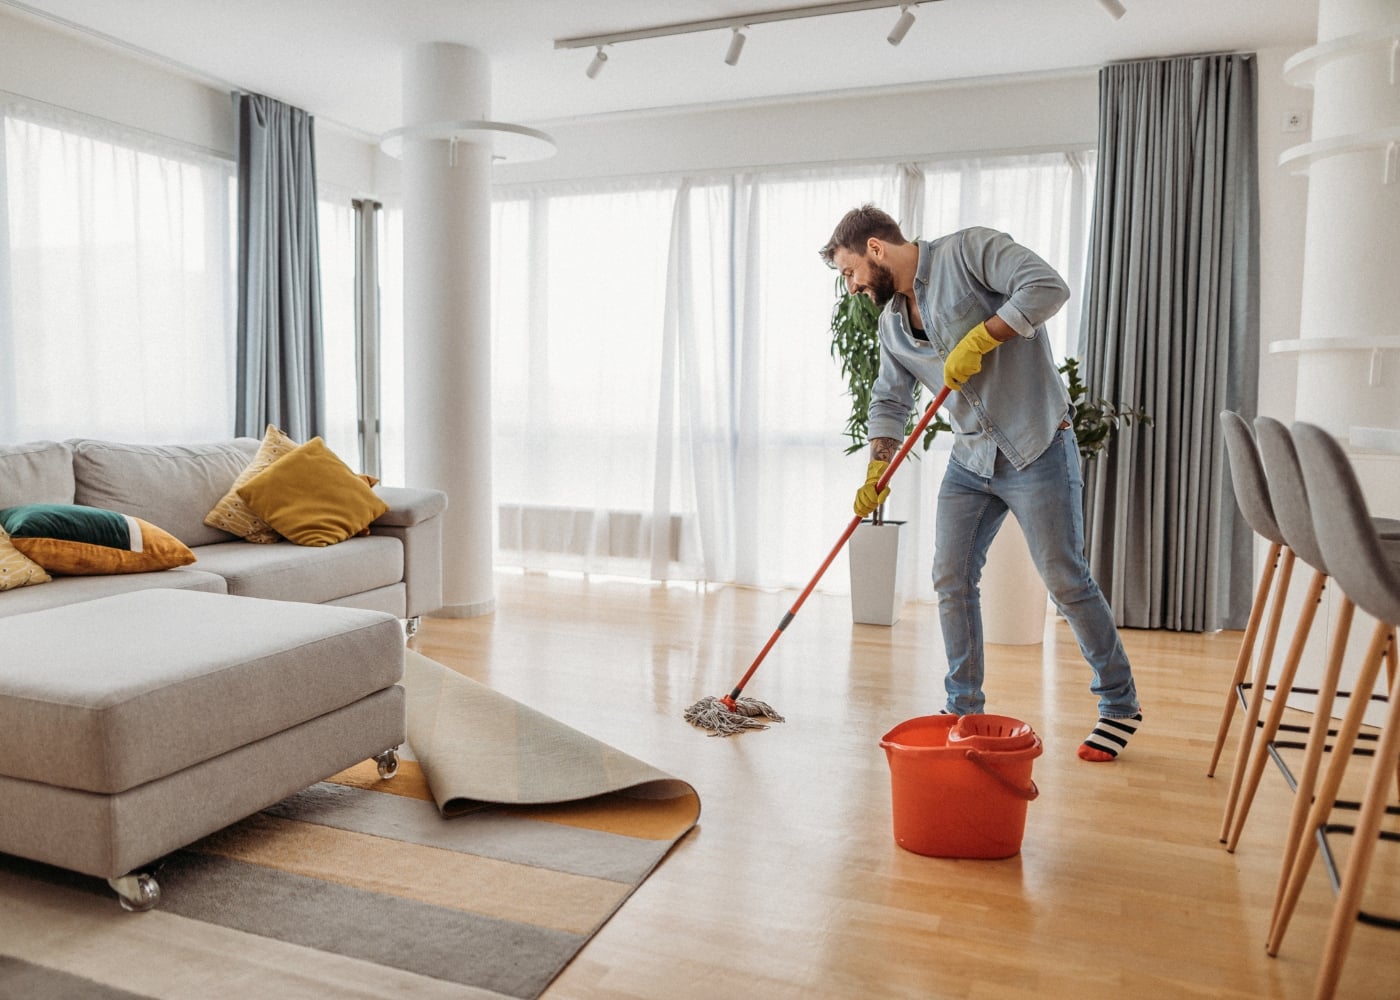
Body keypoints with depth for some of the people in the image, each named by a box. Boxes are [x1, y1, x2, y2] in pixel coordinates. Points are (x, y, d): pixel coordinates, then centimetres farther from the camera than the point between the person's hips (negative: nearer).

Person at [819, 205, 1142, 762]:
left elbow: (1047, 286, -20)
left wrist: (979, 339, -21)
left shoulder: (967, 251, -8)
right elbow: (890, 403, 14)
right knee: (951, 580, 3)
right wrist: (875, 475, 3)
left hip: (1036, 449, -7)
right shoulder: (891, 322, 13)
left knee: (1066, 581, -1)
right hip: (970, 460, 7)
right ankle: (964, 709, 17)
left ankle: (1120, 705, 17)